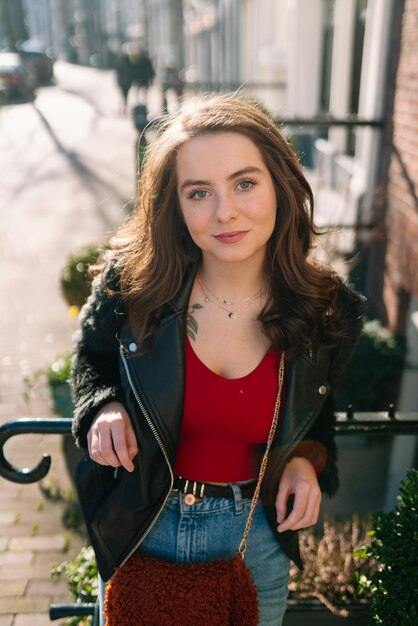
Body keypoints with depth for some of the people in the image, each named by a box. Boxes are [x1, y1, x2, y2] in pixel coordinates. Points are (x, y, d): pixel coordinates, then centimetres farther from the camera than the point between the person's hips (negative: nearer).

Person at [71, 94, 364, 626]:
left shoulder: (330, 312, -15)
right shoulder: (131, 283, -19)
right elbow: (92, 357, 2)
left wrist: (308, 459, -14)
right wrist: (104, 408, -17)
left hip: (255, 538, 1)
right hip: (138, 528, 0)